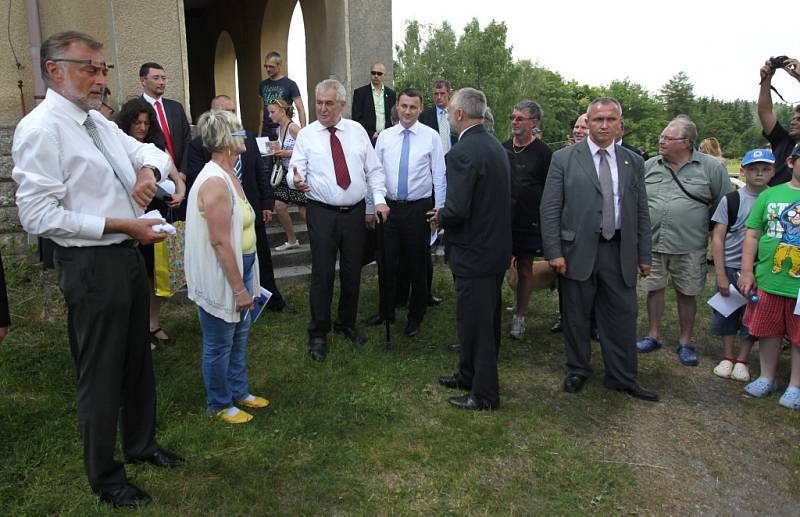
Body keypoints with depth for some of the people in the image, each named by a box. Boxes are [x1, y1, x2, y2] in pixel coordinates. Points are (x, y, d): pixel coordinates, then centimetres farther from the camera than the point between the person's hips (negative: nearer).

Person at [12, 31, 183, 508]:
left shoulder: (99, 122, 10)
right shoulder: (41, 129, -16)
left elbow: (153, 152, 19)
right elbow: (39, 215, -21)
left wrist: (148, 170, -5)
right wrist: (120, 225, -22)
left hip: (128, 255, 8)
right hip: (91, 265, -8)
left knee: (138, 359, 21)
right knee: (101, 374, 6)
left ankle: (141, 443, 43)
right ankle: (105, 477, 27)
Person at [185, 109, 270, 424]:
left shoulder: (229, 175, 8)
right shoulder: (215, 182, -23)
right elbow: (220, 242, -25)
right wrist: (239, 288, -22)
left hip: (239, 268, 10)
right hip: (220, 275, -10)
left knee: (239, 337, 22)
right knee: (219, 345, 9)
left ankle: (239, 391, 40)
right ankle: (220, 404, 27)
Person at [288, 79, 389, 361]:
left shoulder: (357, 131, 6)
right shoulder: (306, 134, 0)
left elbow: (374, 169, 8)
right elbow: (296, 170, -5)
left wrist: (379, 200, -5)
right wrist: (296, 181, -29)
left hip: (355, 212, 3)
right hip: (322, 213, -3)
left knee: (352, 272, 12)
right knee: (322, 274, -1)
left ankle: (347, 323, 33)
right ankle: (318, 334, 15)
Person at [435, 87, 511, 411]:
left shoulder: (461, 153, -21)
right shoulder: (496, 147, 9)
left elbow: (457, 210, -27)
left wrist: (440, 218, -6)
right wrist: (447, 213, 14)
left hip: (474, 253, -9)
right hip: (497, 247, 10)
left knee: (475, 323, 3)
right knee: (487, 319, 19)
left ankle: (484, 394, 16)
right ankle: (469, 375, 37)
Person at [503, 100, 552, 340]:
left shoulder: (543, 152, -5)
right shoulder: (503, 148, 6)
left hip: (529, 223, -3)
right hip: (502, 220, 3)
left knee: (525, 269, 9)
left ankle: (519, 316, 22)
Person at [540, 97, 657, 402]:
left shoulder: (633, 162, 9)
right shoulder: (564, 159, -1)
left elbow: (641, 212, 10)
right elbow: (550, 208, -5)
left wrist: (644, 255, 7)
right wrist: (554, 251, -11)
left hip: (619, 252, 3)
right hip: (578, 251, -2)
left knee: (623, 317, 8)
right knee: (576, 317, 10)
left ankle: (623, 379, 23)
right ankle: (577, 371, 29)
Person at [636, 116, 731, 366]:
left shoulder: (711, 167, -4)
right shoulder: (649, 166, 5)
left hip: (689, 246, -2)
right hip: (652, 242, 3)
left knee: (686, 294, 9)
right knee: (654, 289, 11)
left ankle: (685, 342, 23)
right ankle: (654, 336, 27)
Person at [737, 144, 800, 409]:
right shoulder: (770, 195, 4)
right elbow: (752, 234, 6)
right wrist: (747, 271, 1)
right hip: (768, 280, 2)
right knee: (769, 331, 14)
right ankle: (767, 378, 30)